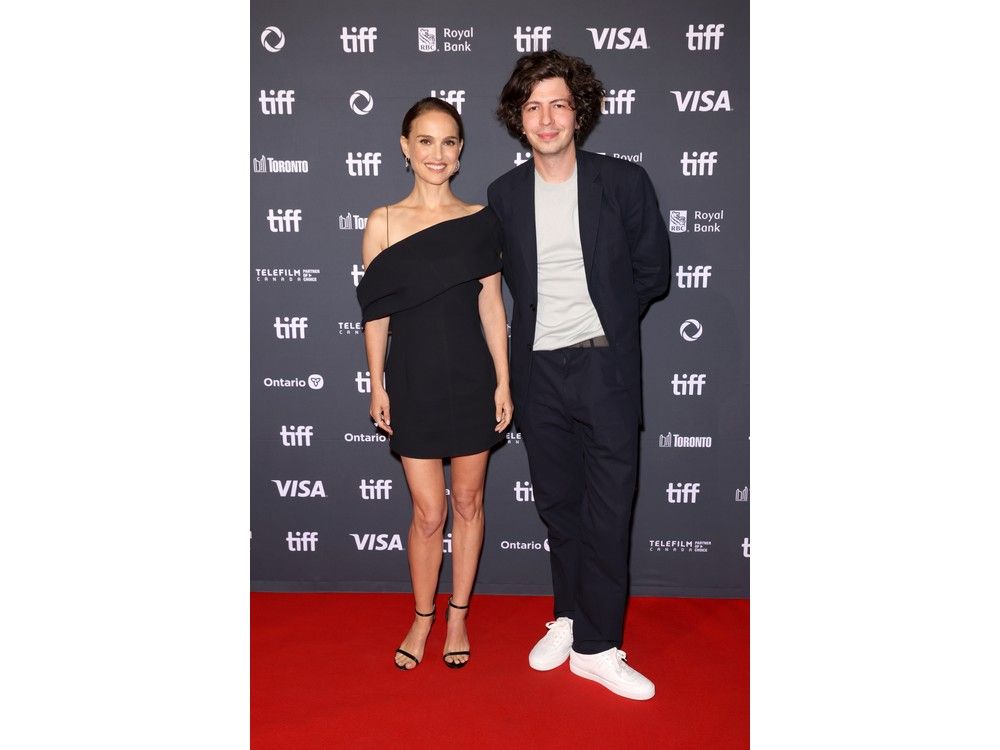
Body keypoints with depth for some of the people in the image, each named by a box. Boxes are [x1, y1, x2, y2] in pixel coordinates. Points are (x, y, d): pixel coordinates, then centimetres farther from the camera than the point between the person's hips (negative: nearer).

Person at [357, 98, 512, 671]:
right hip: (413, 380, -1)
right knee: (429, 513, 4)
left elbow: (491, 303, 3)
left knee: (468, 503, 11)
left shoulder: (479, 220, 1)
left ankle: (458, 617, 30)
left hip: (472, 378, 1)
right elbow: (376, 310, 1)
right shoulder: (383, 222, -1)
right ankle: (423, 618, 28)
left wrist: (503, 382, 0)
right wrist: (377, 386, 0)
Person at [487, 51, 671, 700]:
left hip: (605, 364, -2)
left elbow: (654, 272, 3)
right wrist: (548, 320, 8)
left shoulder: (625, 181, -3)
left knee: (608, 510, 1)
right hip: (538, 369, 3)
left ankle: (596, 646, 15)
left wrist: (604, 320, 5)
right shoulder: (504, 194, 5)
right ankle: (571, 618, 32)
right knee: (557, 504, 14)